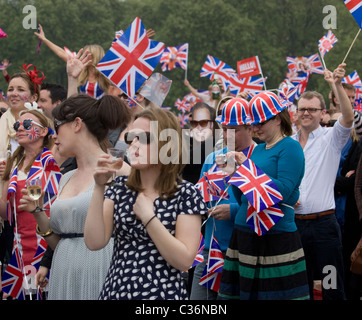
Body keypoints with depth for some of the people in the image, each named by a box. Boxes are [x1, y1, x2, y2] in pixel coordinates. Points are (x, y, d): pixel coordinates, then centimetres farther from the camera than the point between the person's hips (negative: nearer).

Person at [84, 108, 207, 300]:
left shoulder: (186, 194, -7)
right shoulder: (120, 188, 3)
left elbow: (184, 261, -16)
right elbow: (95, 242, -9)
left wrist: (148, 217, -17)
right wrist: (99, 187, -13)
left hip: (162, 293, -3)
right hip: (115, 290, 4)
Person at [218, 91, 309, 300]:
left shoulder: (290, 147, -6)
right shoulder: (258, 149, 16)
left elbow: (283, 191, -19)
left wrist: (247, 167, -13)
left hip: (276, 237, -8)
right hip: (245, 233, 8)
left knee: (276, 293, -4)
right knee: (240, 291, 6)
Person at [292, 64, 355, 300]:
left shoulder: (331, 138, 0)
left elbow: (348, 118, -19)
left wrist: (338, 85, -30)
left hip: (323, 224, -4)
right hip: (294, 223, 4)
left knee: (332, 288, 0)